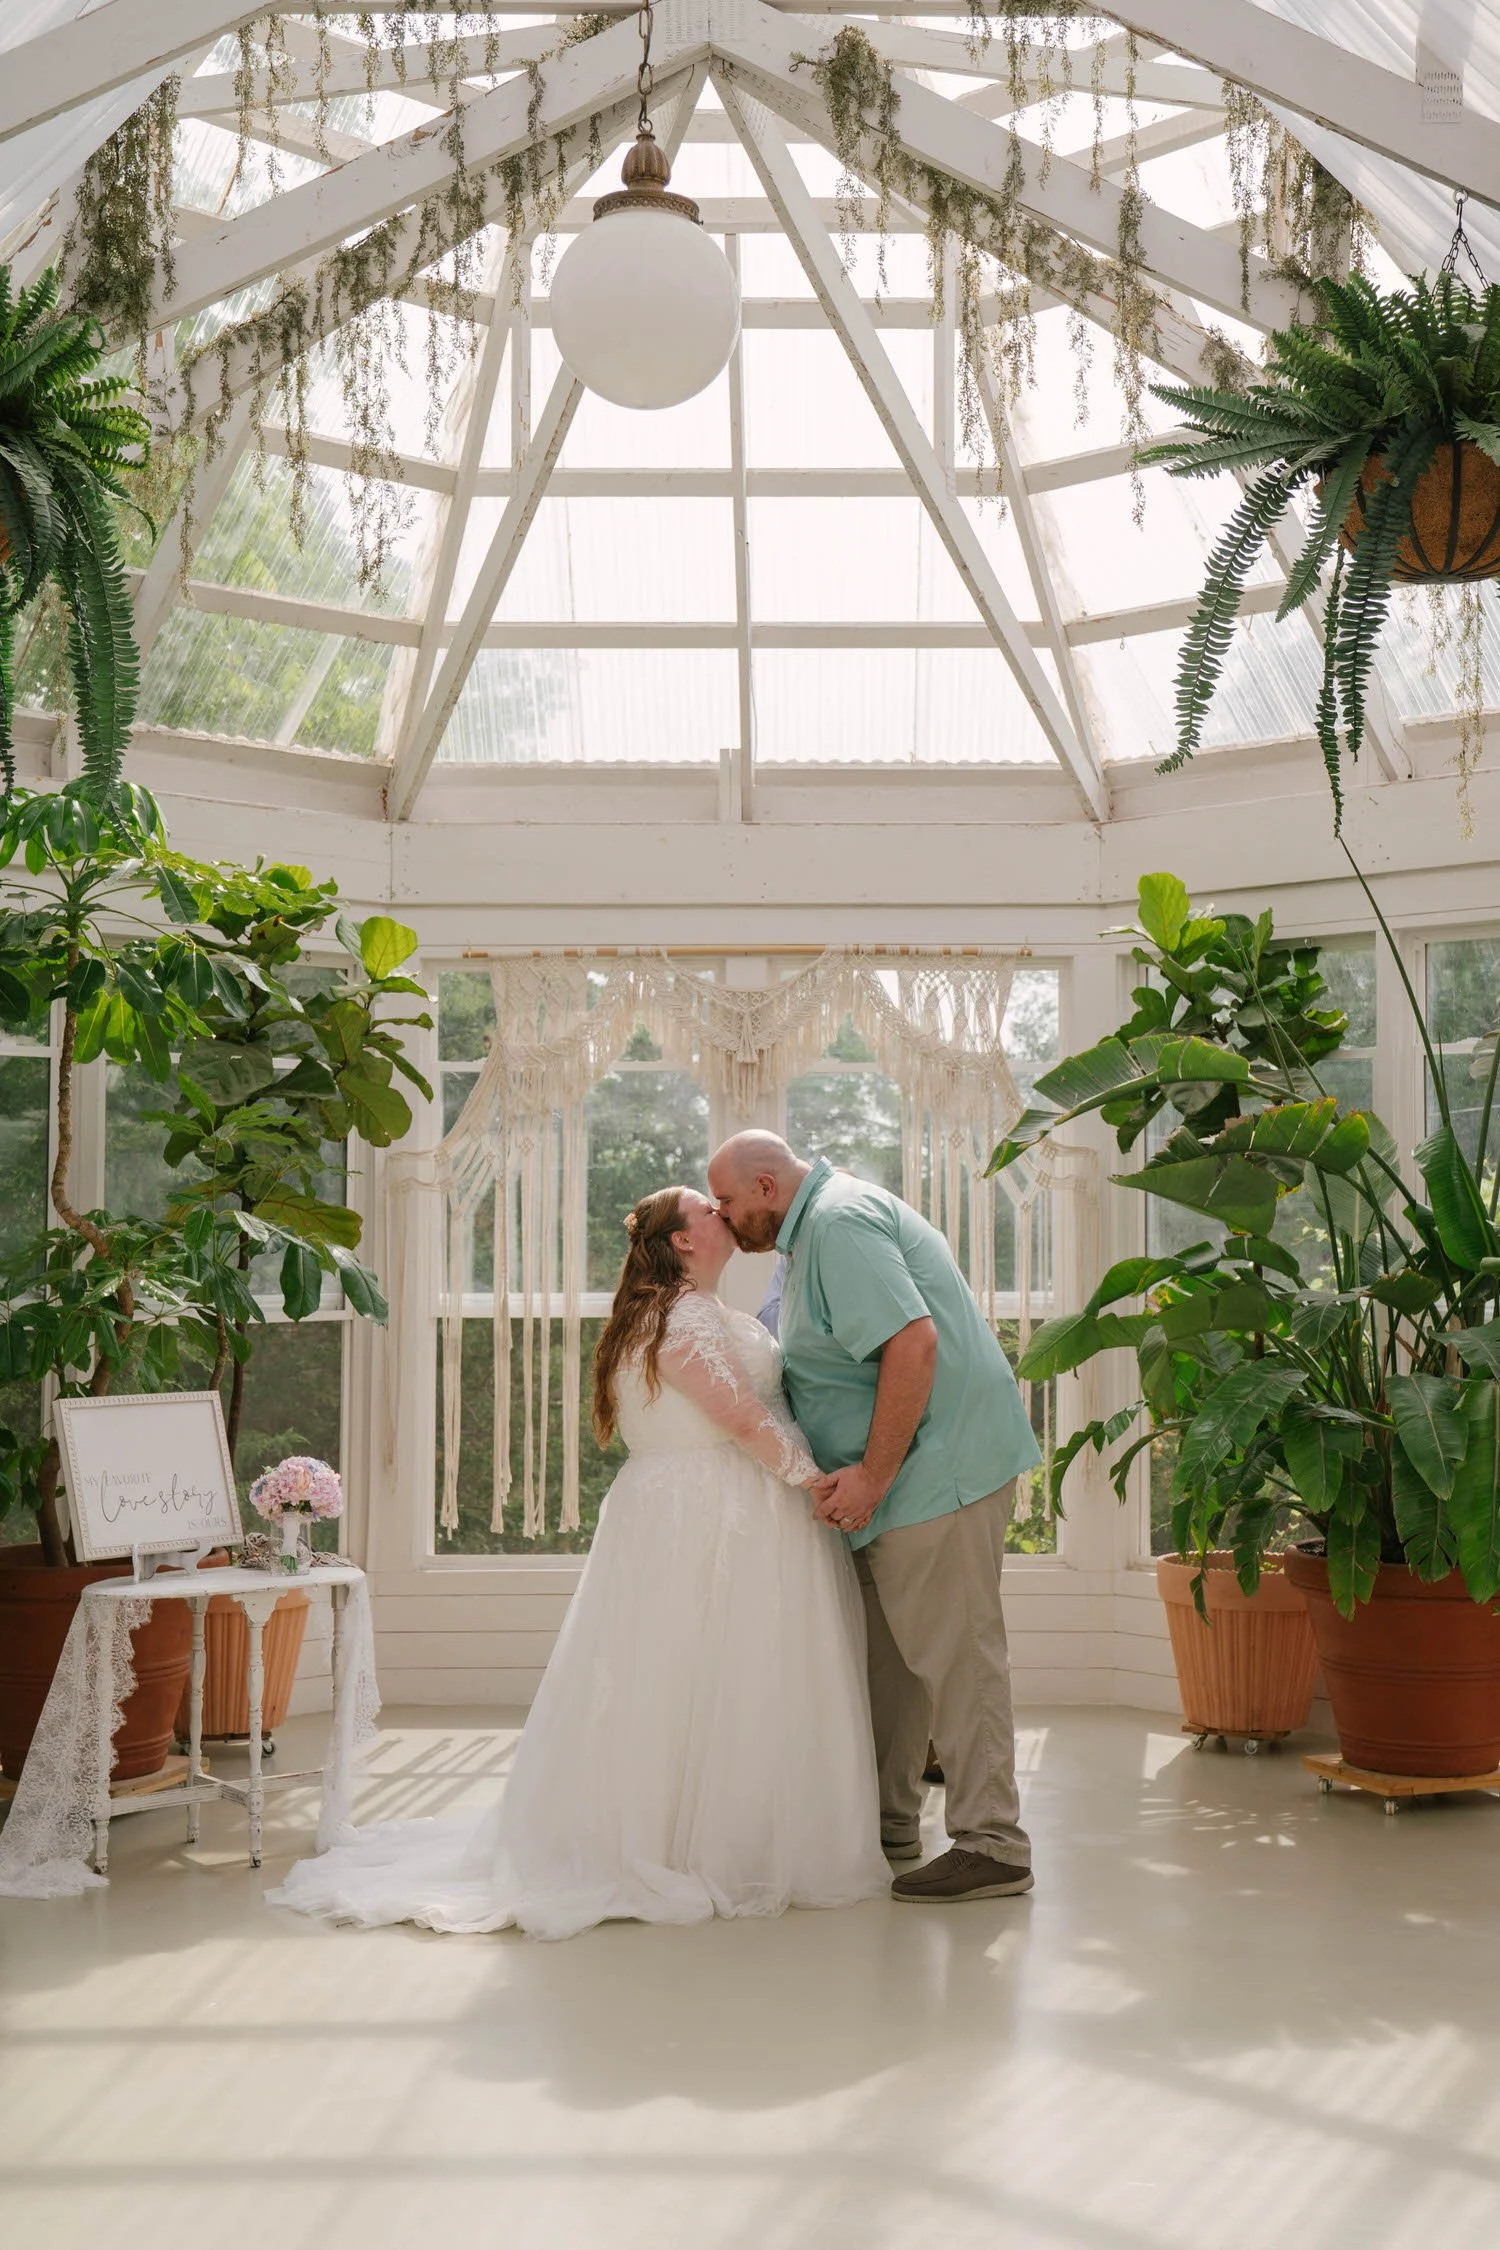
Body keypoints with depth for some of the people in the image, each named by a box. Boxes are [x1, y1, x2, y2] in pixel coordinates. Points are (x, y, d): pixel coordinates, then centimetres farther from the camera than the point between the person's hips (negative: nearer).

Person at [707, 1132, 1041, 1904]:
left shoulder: (840, 1223, -16)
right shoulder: (811, 1231, 19)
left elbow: (913, 1343, -26)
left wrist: (873, 1475, -24)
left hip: (939, 1462, -11)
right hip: (901, 1472, 11)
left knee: (951, 1651, -7)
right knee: (884, 1651, 15)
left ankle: (991, 1845, -2)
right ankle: (887, 1821, 25)